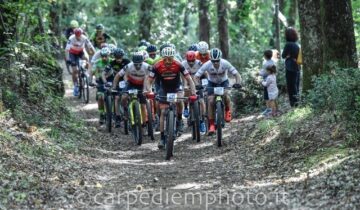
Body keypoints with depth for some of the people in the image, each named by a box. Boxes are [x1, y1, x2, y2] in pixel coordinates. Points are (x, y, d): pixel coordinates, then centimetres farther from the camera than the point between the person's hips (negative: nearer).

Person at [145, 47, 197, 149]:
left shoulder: (178, 65, -26)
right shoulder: (157, 66, -25)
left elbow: (189, 79, -22)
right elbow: (149, 81, -20)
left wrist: (193, 93, -36)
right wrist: (149, 91, -39)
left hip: (176, 89, -1)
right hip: (164, 90, 1)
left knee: (179, 101, -32)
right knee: (163, 112, -5)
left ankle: (179, 120, -4)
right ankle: (162, 138, 2)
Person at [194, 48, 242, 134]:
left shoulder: (225, 63, -31)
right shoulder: (207, 65, -30)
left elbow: (236, 74, -28)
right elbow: (196, 76, -26)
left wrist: (238, 83, -47)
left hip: (223, 82, -1)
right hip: (212, 83, 1)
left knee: (225, 95, -30)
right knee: (210, 101, -17)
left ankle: (227, 111, 1)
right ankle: (211, 125, -7)